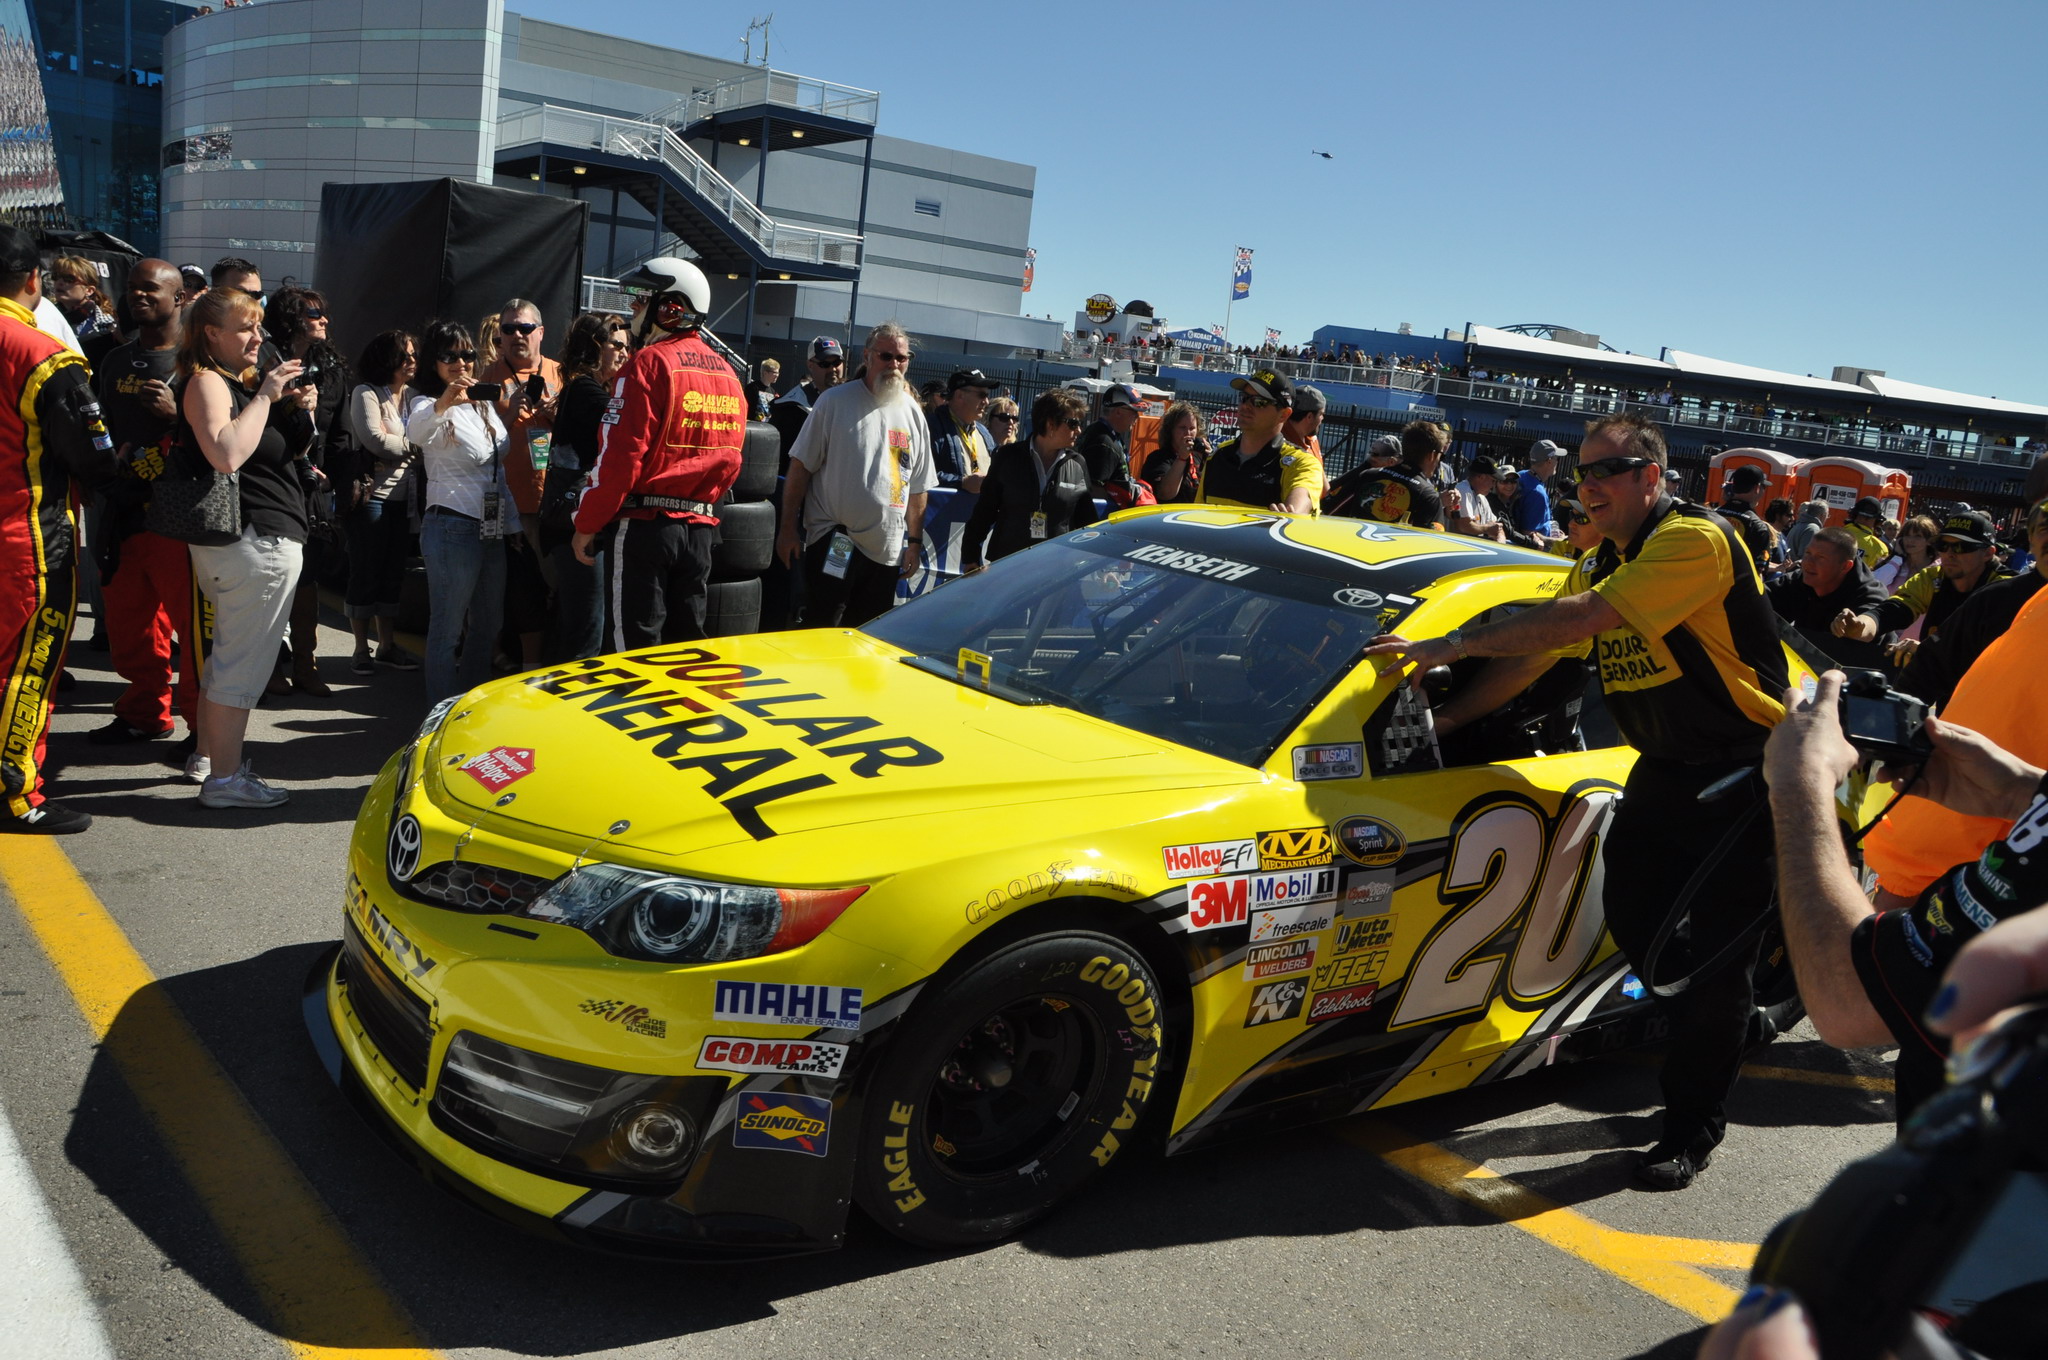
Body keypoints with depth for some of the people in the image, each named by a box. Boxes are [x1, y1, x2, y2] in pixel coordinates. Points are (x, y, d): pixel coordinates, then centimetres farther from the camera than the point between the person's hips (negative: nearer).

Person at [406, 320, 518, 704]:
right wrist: (443, 403, -54)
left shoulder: (484, 403, 15)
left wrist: (511, 521, 18)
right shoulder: (427, 404, -9)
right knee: (449, 629, -3)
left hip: (492, 529, 8)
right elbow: (417, 431, -34)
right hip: (453, 528, -8)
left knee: (488, 625, 16)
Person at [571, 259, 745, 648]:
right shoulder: (726, 372, 11)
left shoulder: (651, 363, -11)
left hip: (645, 524, -7)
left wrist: (586, 525, -7)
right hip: (700, 527, 7)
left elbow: (620, 456, -15)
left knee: (636, 647, -1)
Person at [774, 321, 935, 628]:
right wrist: (788, 527, -7)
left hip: (886, 550, 4)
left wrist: (914, 542, 12)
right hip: (833, 544, -4)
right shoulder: (836, 401, -2)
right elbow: (800, 467, -3)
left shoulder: (913, 413, 11)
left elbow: (918, 487, 15)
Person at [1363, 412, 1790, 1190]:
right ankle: (1735, 1027, 33)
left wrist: (1451, 644, -29)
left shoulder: (1695, 540, -20)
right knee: (1632, 913, 6)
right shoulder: (1598, 566, 10)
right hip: (1666, 768, 8)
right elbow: (1528, 660, 9)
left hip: (1743, 773, -8)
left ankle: (1694, 1124, 6)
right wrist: (1442, 721, -1)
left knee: (1716, 944, -6)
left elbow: (1585, 617, -30)